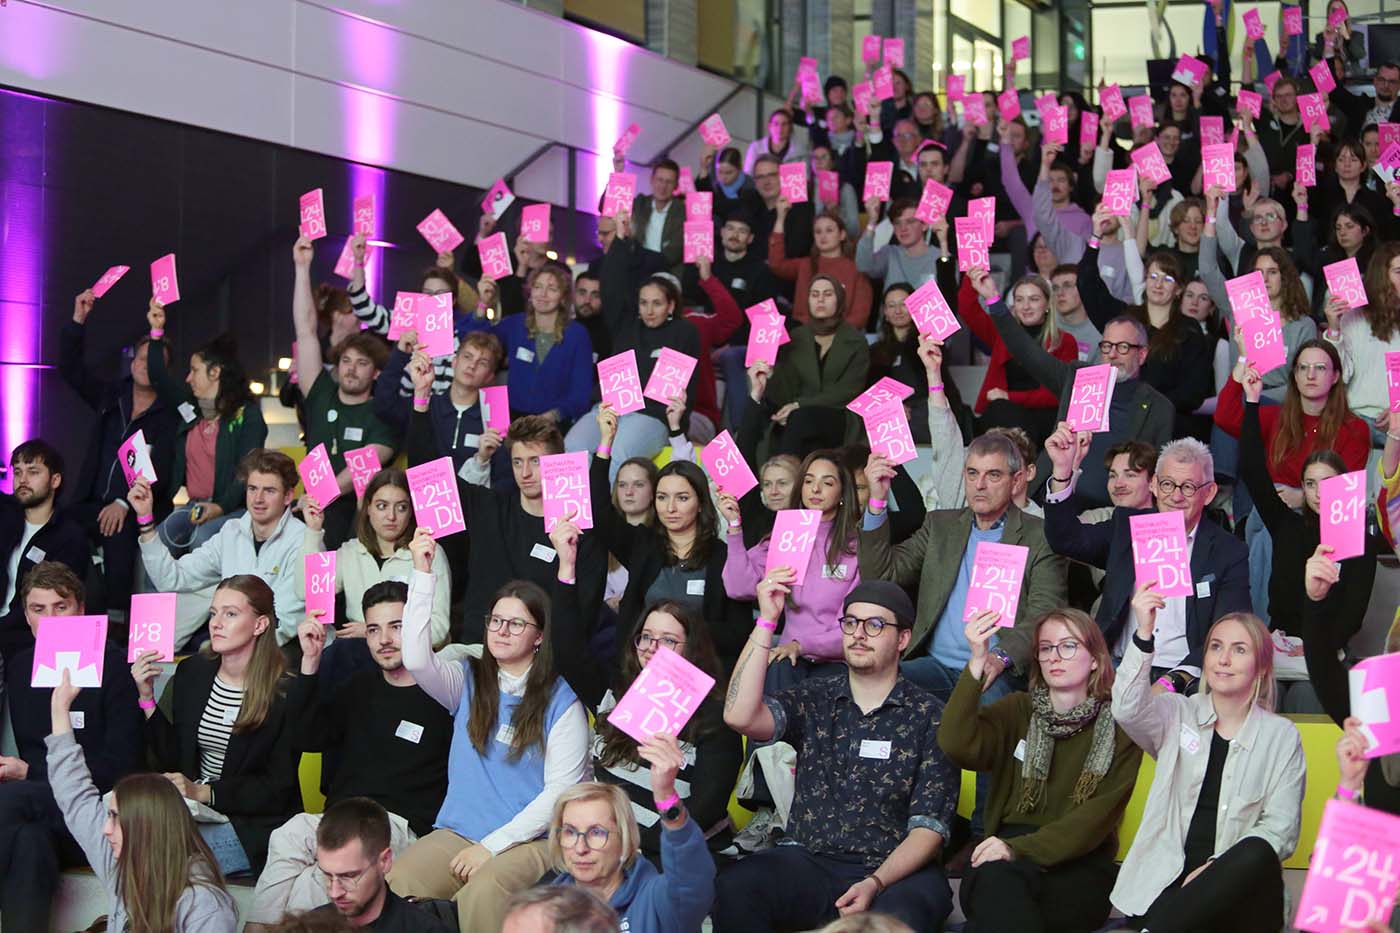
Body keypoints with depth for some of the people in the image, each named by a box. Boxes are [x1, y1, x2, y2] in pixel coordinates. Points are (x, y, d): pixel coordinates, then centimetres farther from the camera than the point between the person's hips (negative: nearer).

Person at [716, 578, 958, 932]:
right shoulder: (814, 699, 12)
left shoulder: (930, 717, 4)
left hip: (897, 870, -3)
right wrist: (766, 621, -10)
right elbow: (740, 715, -8)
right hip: (809, 861, 3)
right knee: (733, 887, -28)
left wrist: (875, 884, -19)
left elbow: (929, 827, -2)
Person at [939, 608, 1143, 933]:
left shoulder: (1119, 727, 7)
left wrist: (1020, 848, -20)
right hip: (1009, 855, 2)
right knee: (995, 881, -36)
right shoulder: (1017, 711, 14)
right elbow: (958, 746, -6)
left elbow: (1099, 816, -5)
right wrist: (977, 662, -17)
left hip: (1080, 867, -2)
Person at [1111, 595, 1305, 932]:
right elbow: (1128, 710, -12)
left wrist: (1216, 868, -17)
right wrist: (1144, 635, -27)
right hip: (1166, 885, -2)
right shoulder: (1177, 714, 11)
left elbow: (1281, 827, -1)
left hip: (1237, 890, 3)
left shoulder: (1282, 736, 9)